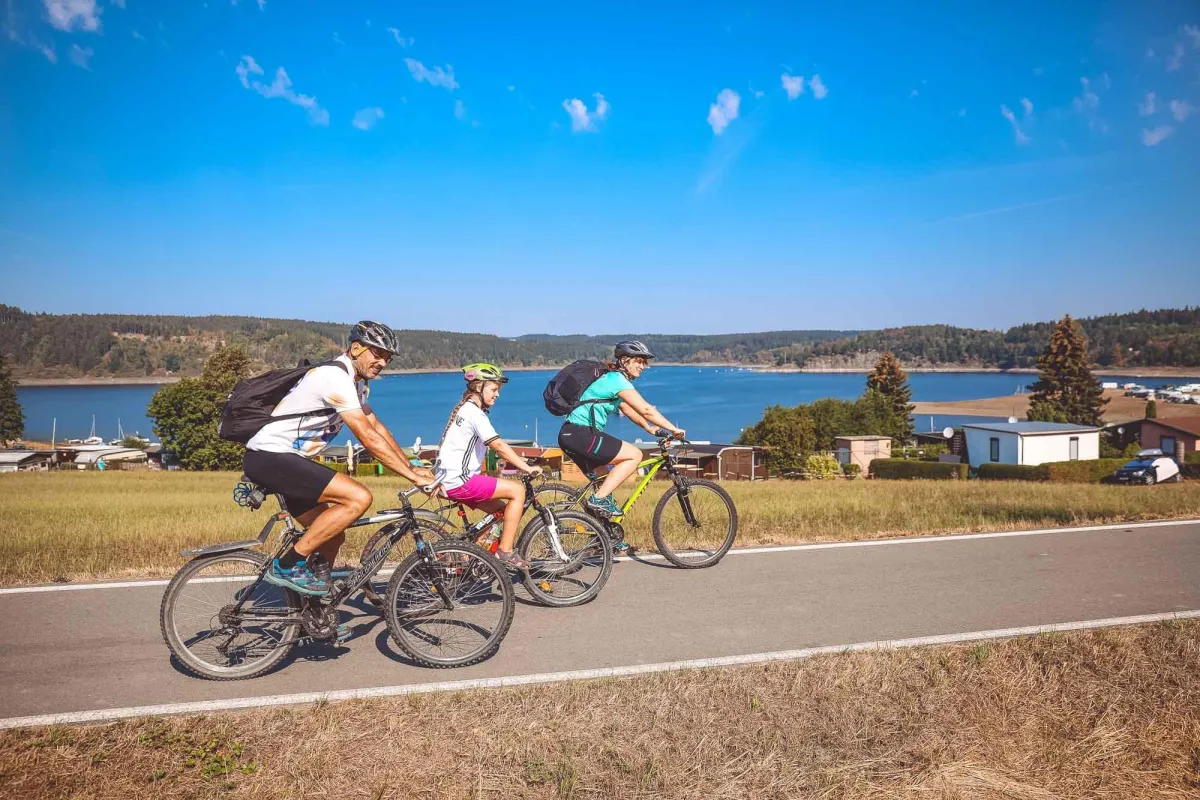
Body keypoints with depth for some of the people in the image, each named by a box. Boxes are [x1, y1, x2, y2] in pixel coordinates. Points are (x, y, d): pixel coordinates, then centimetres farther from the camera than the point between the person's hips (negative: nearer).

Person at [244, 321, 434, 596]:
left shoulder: (352, 381, 13)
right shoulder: (335, 377, -19)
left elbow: (377, 427, 18)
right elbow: (368, 438, -23)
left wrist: (413, 467, 10)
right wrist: (414, 477, -20)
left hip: (284, 460, 10)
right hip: (268, 457, -10)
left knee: (333, 536, 12)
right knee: (359, 497, -21)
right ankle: (288, 565, -13)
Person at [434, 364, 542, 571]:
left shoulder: (465, 408, 17)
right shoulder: (474, 412, -15)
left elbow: (494, 446, 21)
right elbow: (499, 446, -21)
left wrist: (519, 461, 15)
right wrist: (527, 468, -18)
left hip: (450, 479, 10)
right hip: (459, 481, -10)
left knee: (502, 510, 15)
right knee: (517, 490, -11)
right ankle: (505, 552, -7)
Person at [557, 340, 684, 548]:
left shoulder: (612, 378, 19)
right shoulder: (617, 379, -12)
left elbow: (626, 409, 28)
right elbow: (646, 410, -18)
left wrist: (650, 428, 20)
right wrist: (673, 429, -13)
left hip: (572, 435, 10)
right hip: (580, 434, -10)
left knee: (604, 480, 19)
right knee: (634, 455, -9)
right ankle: (599, 499, -10)